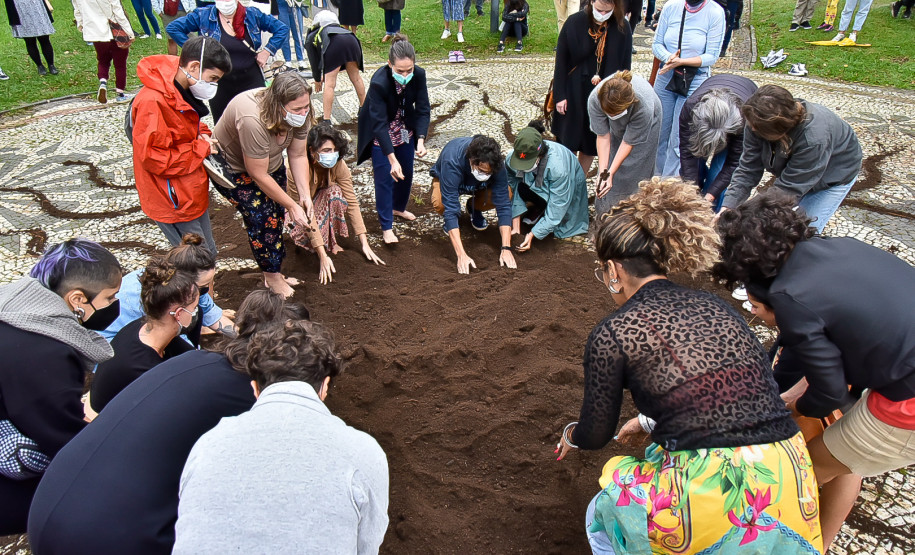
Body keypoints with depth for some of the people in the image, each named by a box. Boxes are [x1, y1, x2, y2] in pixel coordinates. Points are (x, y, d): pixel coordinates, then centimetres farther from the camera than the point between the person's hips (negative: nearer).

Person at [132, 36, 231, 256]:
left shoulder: (183, 92, 6)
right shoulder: (153, 102, -26)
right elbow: (153, 158, -28)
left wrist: (204, 135, -1)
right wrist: (201, 148, -21)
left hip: (193, 193, 10)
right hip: (175, 202, -10)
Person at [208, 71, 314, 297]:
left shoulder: (299, 114, -21)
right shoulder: (253, 120, -41)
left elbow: (298, 155, -11)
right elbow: (259, 176, -33)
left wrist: (305, 194, -22)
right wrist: (292, 205, -26)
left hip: (271, 162, 7)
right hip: (232, 168, -6)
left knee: (277, 213, 6)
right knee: (261, 216, -13)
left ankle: (275, 272, 23)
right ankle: (272, 278, 6)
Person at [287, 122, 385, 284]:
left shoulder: (338, 165, -24)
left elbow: (352, 202, -24)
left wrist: (365, 244, -29)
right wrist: (323, 257, -43)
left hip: (322, 204, 4)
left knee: (335, 192, -31)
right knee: (306, 239, -35)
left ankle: (331, 240, -12)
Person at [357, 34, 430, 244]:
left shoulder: (419, 75, -24)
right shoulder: (379, 82, -36)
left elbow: (423, 109, -18)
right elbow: (379, 123, -35)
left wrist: (421, 140, -34)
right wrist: (392, 159, -41)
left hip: (405, 129, 5)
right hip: (380, 133, -5)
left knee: (406, 172, 16)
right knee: (385, 178, -4)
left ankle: (399, 208, 43)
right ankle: (386, 227, 8)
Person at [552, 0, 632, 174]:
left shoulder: (622, 29, -5)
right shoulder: (575, 23, -9)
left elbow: (625, 66, 2)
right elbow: (561, 60, -5)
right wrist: (560, 95, -8)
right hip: (574, 93, -1)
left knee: (591, 144, 11)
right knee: (569, 142, 4)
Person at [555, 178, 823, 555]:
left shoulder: (613, 333, -7)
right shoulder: (716, 306, 10)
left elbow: (596, 434, 4)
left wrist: (571, 435, 28)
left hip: (713, 500, -6)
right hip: (792, 486, 6)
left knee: (602, 519, 23)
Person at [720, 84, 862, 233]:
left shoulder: (814, 139, -44)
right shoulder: (758, 123, -27)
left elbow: (789, 189, -39)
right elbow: (748, 169, -25)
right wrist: (727, 207, -35)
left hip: (835, 174, -5)